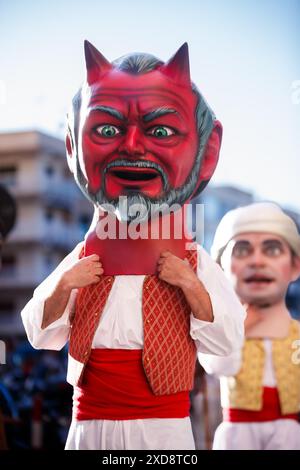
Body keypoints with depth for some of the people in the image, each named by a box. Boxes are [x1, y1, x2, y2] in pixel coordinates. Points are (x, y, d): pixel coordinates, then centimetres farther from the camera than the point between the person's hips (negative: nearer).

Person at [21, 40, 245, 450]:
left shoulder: (195, 263, -4)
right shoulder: (81, 262, 1)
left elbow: (226, 340, -9)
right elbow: (42, 335, 4)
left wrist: (191, 285, -19)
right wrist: (62, 286, -11)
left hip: (164, 425, -1)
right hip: (92, 424, 2)